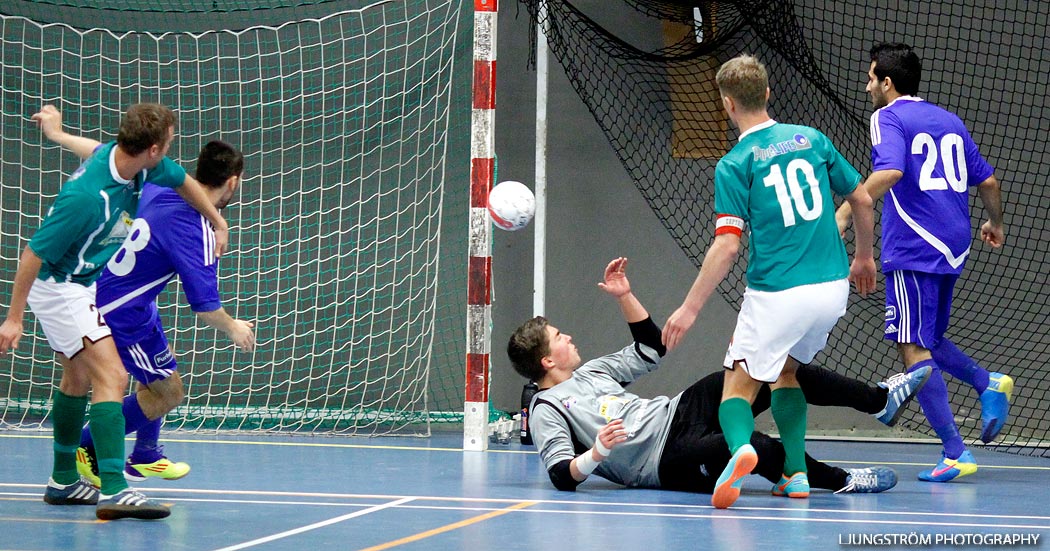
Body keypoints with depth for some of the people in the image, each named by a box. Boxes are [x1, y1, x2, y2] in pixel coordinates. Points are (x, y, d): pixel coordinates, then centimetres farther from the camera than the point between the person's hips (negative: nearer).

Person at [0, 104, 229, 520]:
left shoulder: (142, 164, -11)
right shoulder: (86, 197, -34)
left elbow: (184, 182, 13)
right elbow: (35, 254, -25)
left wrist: (218, 223, 25)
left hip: (84, 283, 10)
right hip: (57, 287, -10)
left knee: (78, 379, 22)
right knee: (112, 376, -19)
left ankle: (63, 482, 37)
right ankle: (113, 491, -23)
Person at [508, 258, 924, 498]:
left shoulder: (588, 372, 17)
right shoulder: (547, 410, -7)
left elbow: (651, 350, 25)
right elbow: (563, 476, -17)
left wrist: (624, 296, 16)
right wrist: (597, 453, -36)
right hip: (669, 463, -9)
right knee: (756, 446, -37)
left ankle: (879, 400, 4)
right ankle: (841, 482, -17)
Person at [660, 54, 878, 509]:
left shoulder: (735, 164, -7)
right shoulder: (812, 139, 7)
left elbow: (726, 245, -14)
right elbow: (862, 200, 13)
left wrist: (690, 308, -8)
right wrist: (864, 257, 30)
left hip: (777, 296, -5)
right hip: (833, 288, 5)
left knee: (739, 384, 2)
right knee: (786, 369, 26)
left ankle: (740, 447, -31)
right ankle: (796, 474, 16)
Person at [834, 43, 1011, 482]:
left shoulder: (889, 117, -4)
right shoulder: (949, 121, 17)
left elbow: (890, 171, -23)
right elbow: (987, 181, 20)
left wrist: (846, 212, -24)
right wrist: (995, 223, 36)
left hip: (913, 248, -8)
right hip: (952, 248, 8)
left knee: (913, 349, -6)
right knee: (926, 341, 22)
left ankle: (955, 453, -10)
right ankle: (989, 384, 1)